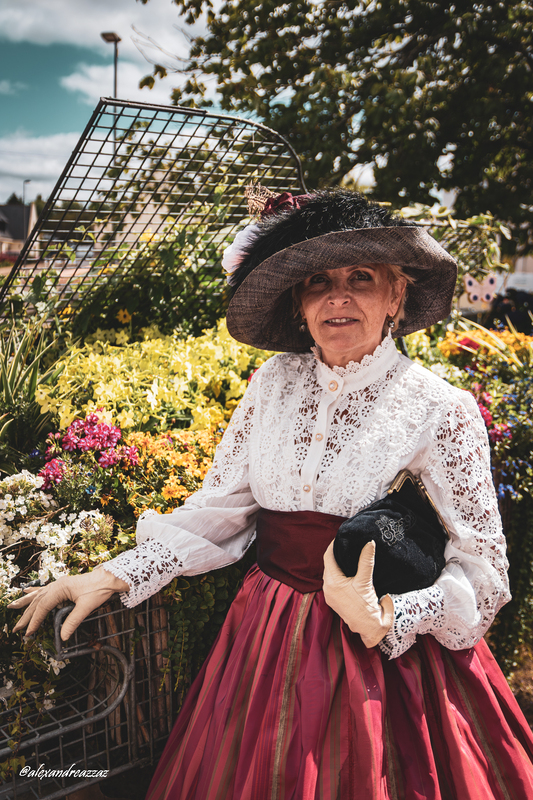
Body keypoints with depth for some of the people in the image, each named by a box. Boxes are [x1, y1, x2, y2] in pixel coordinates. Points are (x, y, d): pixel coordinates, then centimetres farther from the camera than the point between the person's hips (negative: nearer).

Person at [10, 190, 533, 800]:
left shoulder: (439, 410, -13)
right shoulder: (275, 381, -3)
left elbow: (481, 567, -10)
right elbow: (218, 507, 0)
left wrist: (387, 620, -24)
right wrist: (112, 577, -6)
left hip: (385, 656, -3)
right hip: (268, 640, 4)